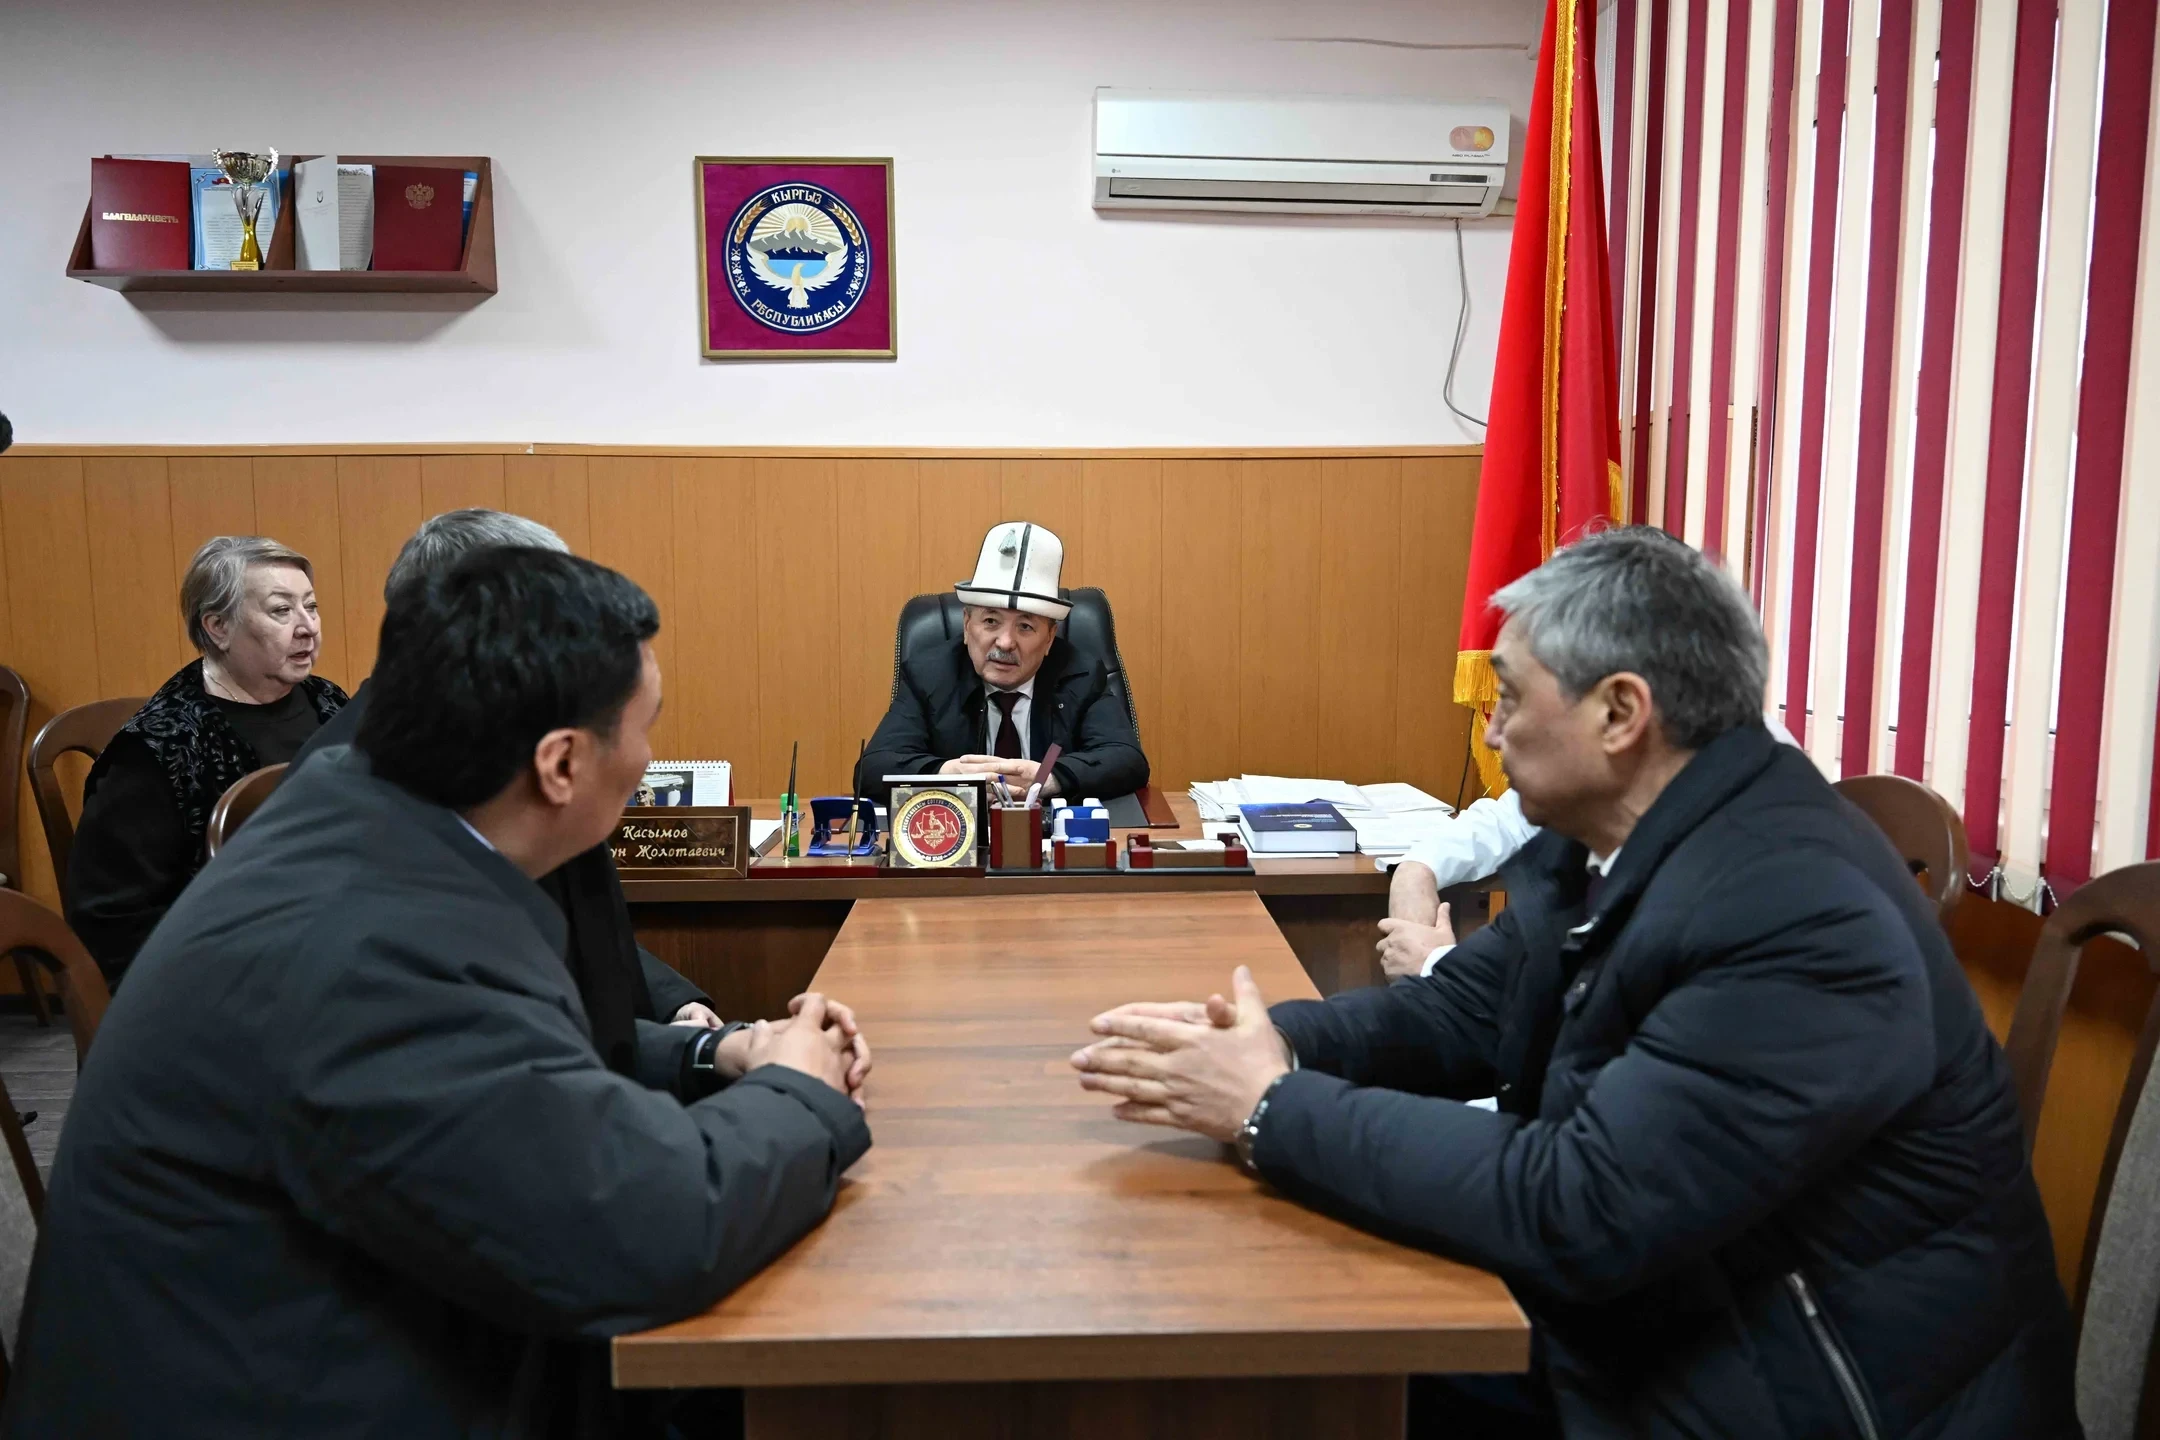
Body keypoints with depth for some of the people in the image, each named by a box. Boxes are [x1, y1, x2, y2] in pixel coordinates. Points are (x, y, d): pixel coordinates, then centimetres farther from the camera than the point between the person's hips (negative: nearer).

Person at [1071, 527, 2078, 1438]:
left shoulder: (1799, 919, -29)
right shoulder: (1603, 839, -1)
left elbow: (1575, 1211, -32)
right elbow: (1459, 1010, 4)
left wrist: (1274, 1110, -26)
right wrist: (1270, 1043, -14)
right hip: (1644, 1319, 7)